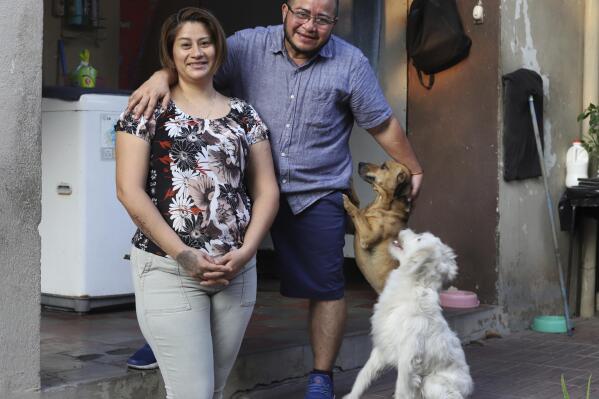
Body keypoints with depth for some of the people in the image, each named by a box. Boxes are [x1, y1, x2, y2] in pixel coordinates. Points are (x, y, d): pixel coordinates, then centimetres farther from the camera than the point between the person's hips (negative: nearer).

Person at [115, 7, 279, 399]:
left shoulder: (244, 114, 11)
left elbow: (267, 190, 10)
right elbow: (130, 191, -7)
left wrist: (245, 252, -6)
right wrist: (183, 255, -13)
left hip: (237, 270, 4)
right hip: (169, 269, -4)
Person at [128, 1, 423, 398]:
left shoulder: (351, 63, -2)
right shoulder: (249, 46, -2)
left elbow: (383, 124, 5)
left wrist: (414, 170, 12)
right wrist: (163, 75, -32)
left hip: (315, 195, 0)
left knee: (326, 288, 5)